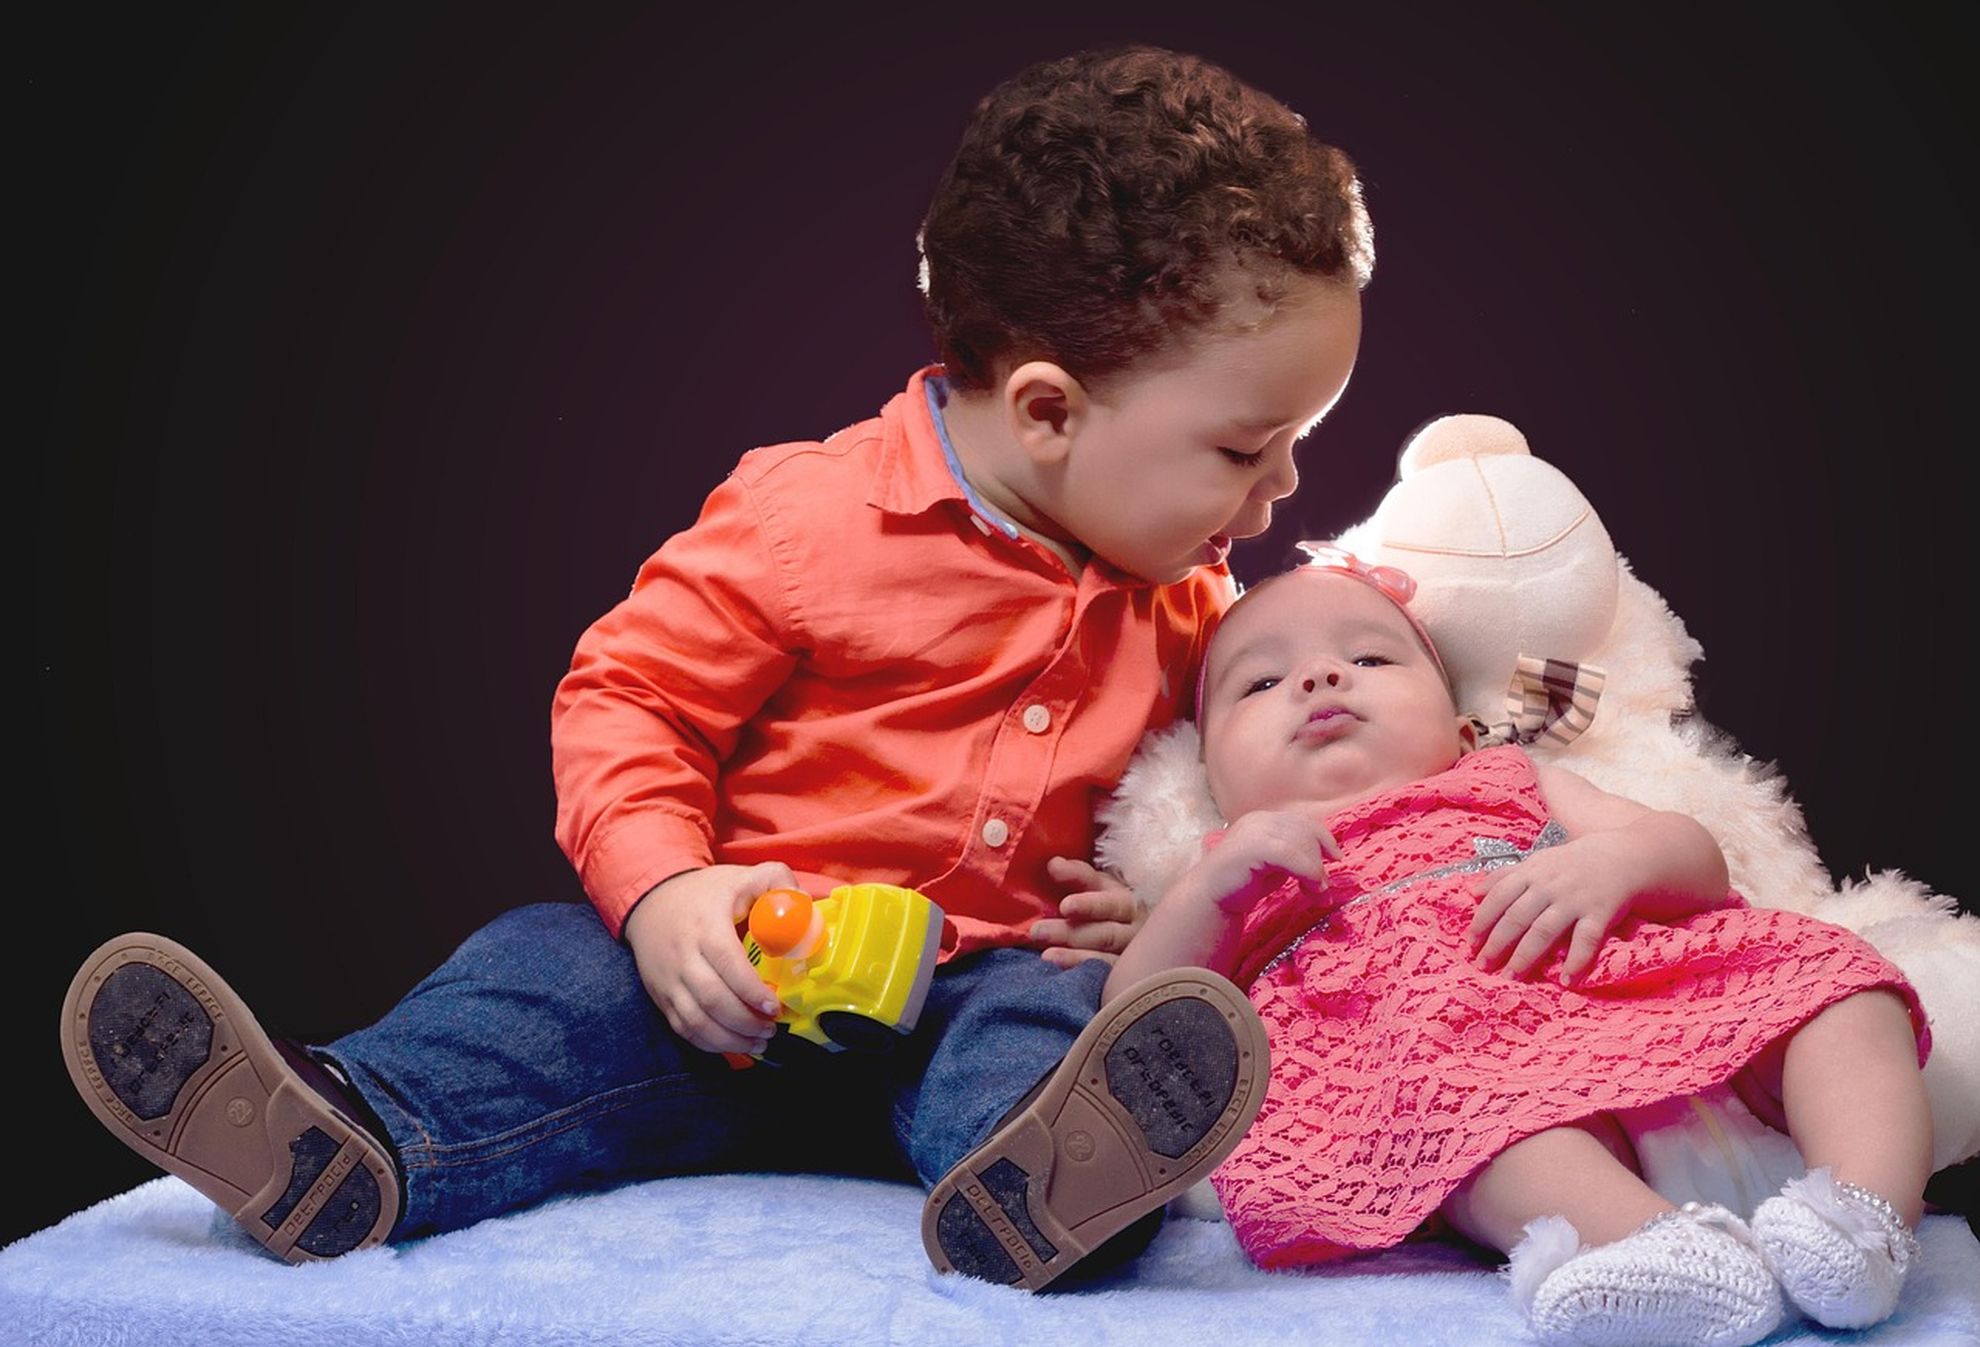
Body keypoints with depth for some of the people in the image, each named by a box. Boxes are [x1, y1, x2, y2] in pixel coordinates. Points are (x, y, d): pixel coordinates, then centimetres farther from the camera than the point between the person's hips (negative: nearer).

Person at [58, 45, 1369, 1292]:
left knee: (1063, 1015, -31)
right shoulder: (811, 516, -7)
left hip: (991, 975, 1)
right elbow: (625, 699, -6)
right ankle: (345, 1141, -41)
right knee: (558, 970, -23)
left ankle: (1029, 1179, -60)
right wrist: (662, 893, -23)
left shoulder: (1182, 601, 10)